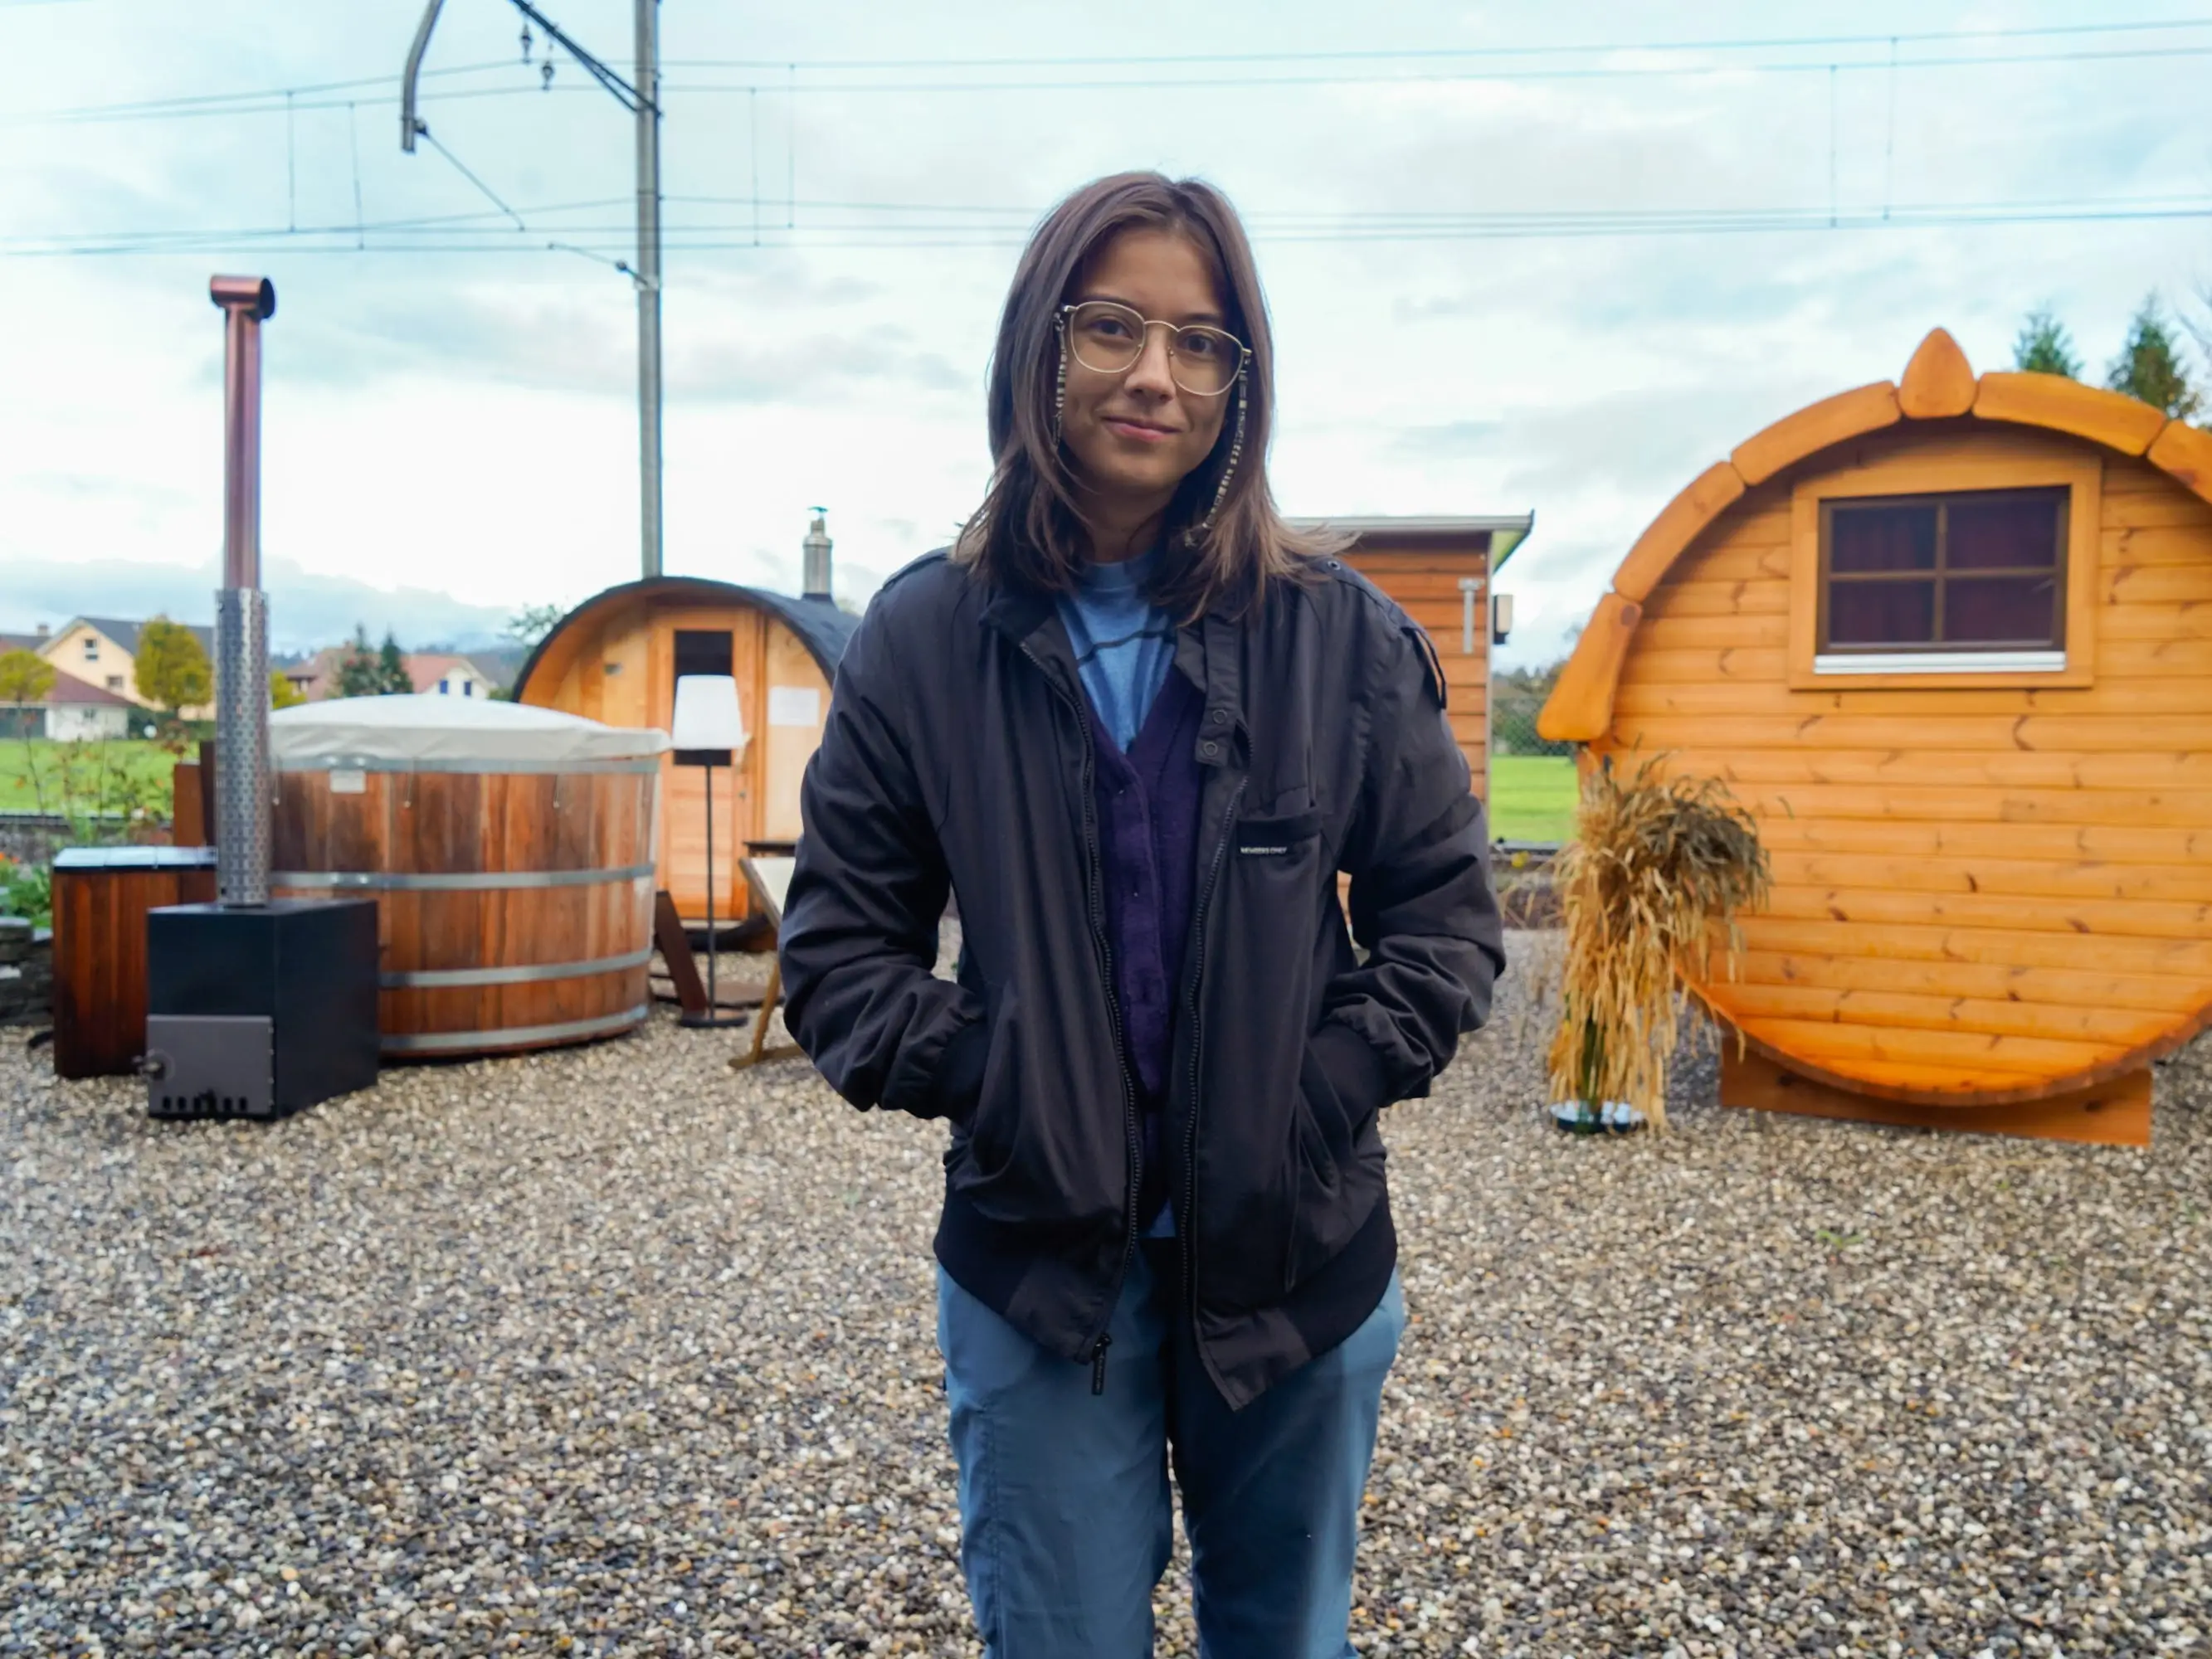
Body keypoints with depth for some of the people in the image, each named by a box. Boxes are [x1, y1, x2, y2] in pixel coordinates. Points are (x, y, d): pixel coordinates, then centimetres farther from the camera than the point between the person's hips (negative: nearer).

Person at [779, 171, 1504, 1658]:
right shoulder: (927, 637, -5)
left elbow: (1446, 913, 2)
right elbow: (839, 943, 0)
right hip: (1037, 1267, -1)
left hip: (1300, 1257, 1)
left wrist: (1332, 1087, -11)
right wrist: (974, 1075, -13)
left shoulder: (1343, 634, -4)